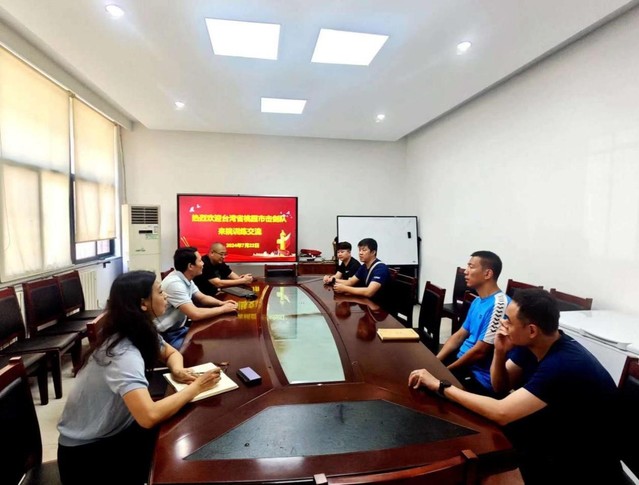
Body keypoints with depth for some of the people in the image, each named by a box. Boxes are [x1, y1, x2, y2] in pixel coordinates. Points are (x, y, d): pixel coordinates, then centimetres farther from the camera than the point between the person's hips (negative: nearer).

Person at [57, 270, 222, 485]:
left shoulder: (143, 332, -8)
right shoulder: (123, 353, -34)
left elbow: (171, 353, 9)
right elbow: (149, 417, -45)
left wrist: (177, 370, -14)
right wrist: (196, 387, -31)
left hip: (113, 431, 7)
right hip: (85, 451, -7)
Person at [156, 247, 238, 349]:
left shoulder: (186, 279, 2)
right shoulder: (175, 283, -27)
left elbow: (202, 298, 15)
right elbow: (195, 314, -32)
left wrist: (222, 303, -4)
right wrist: (223, 309, -20)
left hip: (180, 328, 9)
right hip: (168, 335, -9)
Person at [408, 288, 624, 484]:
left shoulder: (564, 365, -33)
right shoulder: (531, 345, -9)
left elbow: (501, 413, -37)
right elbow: (500, 385, 3)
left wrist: (441, 386, -30)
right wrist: (500, 352, -17)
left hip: (588, 462, -7)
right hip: (557, 432, 7)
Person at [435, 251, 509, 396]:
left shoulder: (498, 305, -22)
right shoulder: (477, 301, 9)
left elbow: (480, 352, -22)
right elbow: (459, 336, 11)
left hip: (480, 377, -8)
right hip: (463, 361, 8)